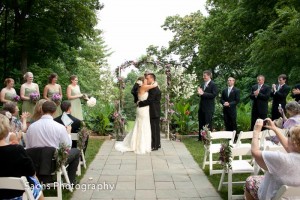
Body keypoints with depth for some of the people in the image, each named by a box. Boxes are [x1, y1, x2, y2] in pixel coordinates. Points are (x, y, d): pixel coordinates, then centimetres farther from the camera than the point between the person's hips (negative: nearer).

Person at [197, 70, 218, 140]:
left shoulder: (213, 84, -9)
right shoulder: (202, 84, 13)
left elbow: (214, 95, -18)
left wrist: (203, 93, -21)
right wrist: (199, 93, -7)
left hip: (209, 108, -7)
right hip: (201, 107, 7)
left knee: (208, 123, 0)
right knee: (201, 123, 13)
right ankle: (200, 137, 23)